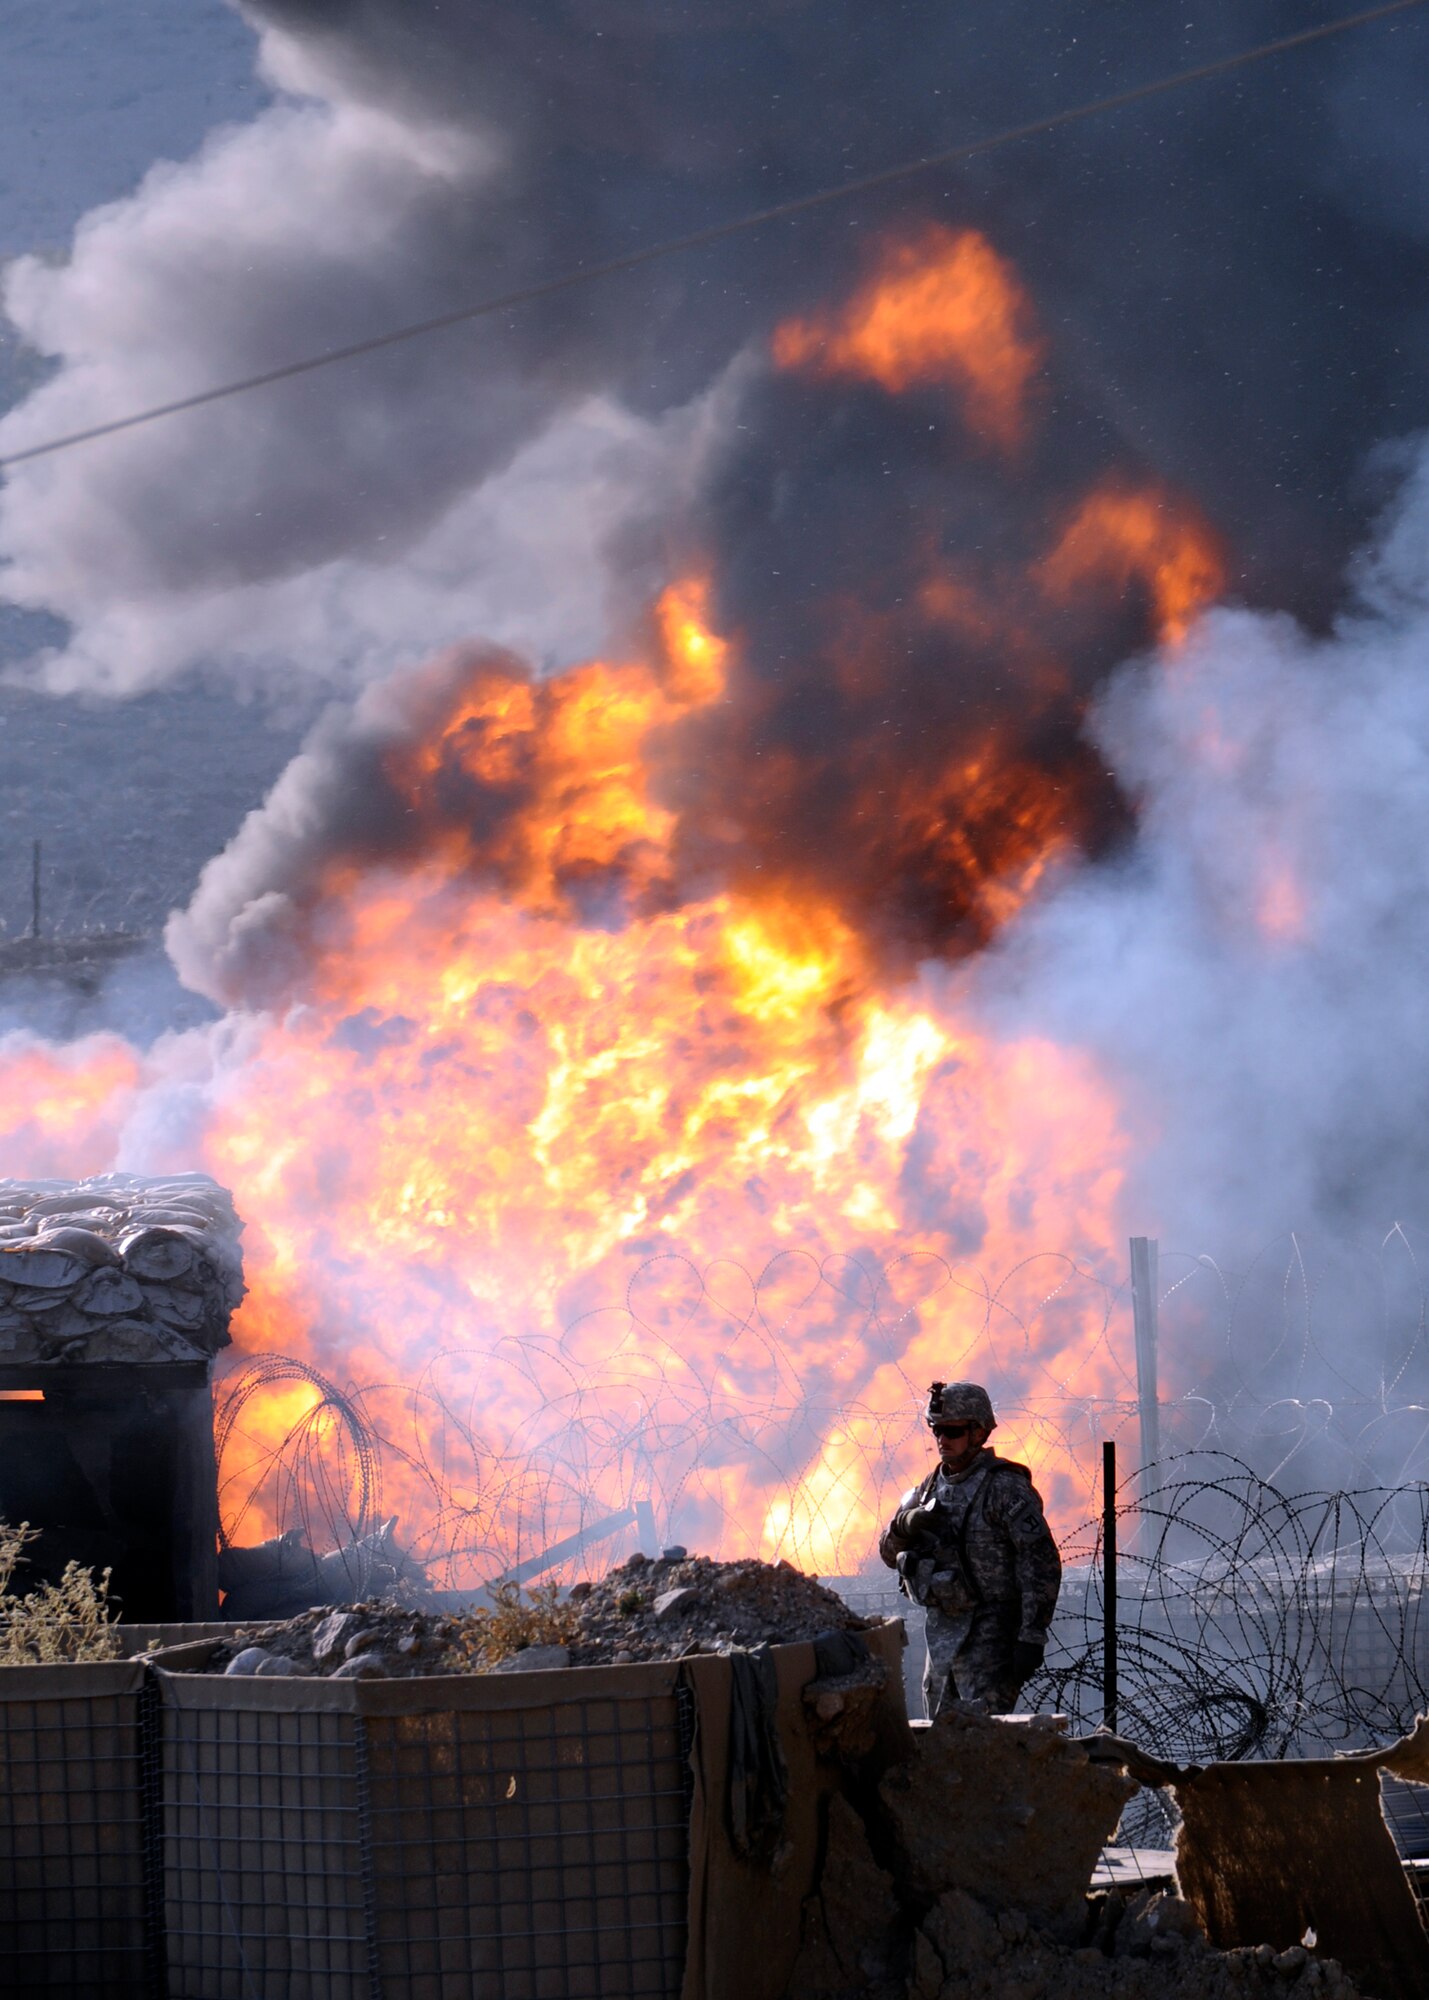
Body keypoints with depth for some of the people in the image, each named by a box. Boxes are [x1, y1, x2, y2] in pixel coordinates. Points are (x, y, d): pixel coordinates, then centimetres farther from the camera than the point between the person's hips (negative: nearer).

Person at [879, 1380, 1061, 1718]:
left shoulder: (1005, 1488, -12)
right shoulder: (932, 1487, 12)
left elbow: (1042, 1564, -16)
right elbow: (889, 1552, 17)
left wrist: (1032, 1638, -21)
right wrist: (906, 1523, -7)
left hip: (989, 1638, -8)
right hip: (941, 1633, 8)